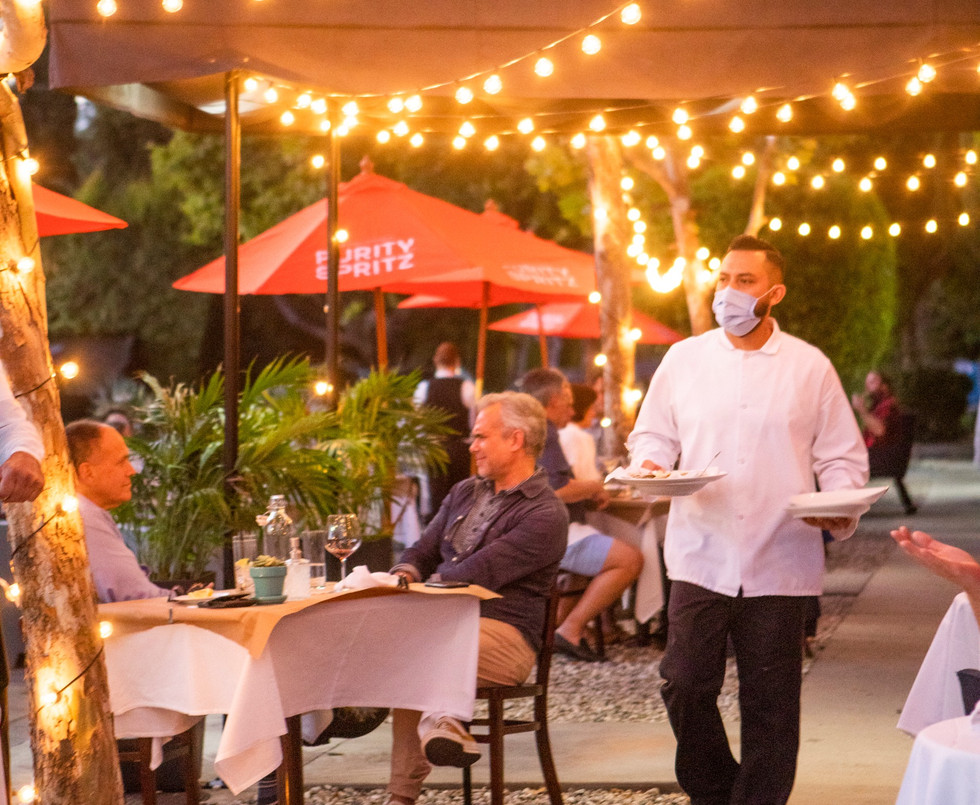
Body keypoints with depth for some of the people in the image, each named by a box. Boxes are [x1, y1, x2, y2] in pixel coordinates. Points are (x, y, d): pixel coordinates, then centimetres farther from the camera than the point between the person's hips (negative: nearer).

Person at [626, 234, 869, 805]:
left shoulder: (810, 367, 4)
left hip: (778, 563, -1)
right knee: (684, 685, -4)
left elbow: (842, 457, 6)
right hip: (701, 559, 1)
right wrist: (648, 465, -7)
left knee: (770, 705, 4)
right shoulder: (684, 359, 9)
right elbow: (655, 434, 16)